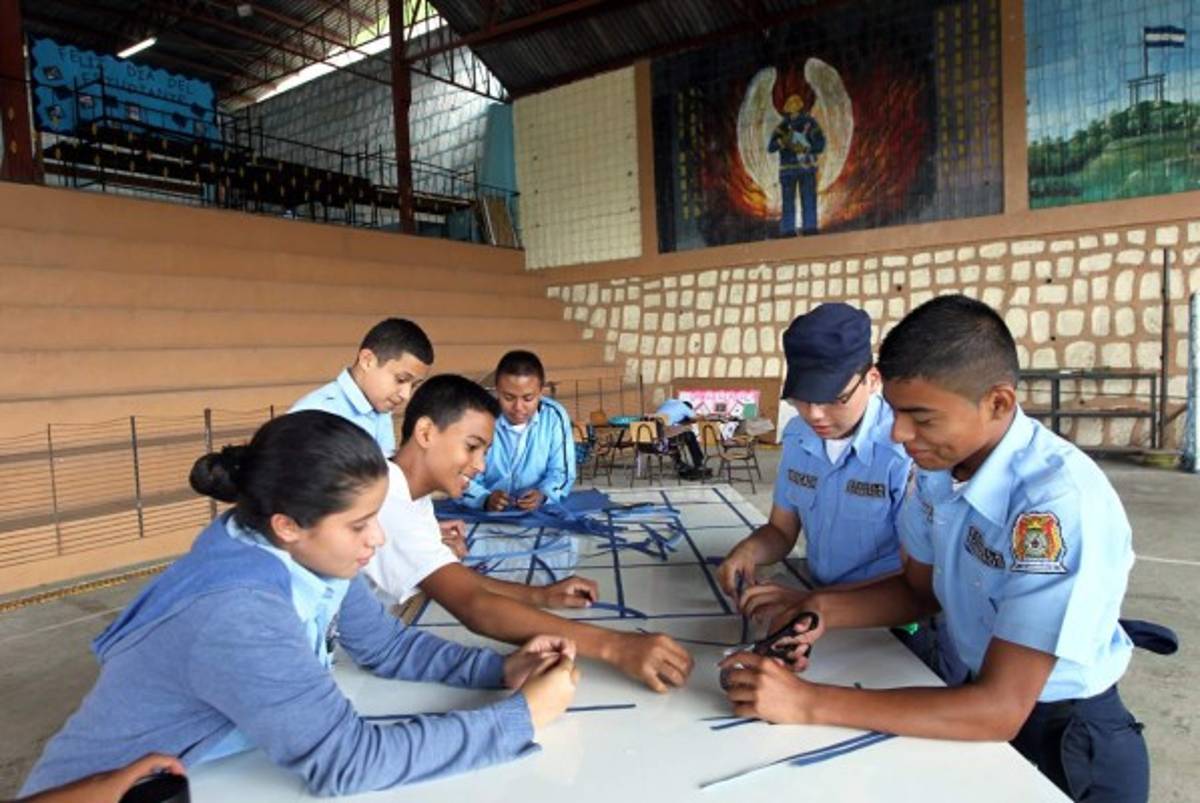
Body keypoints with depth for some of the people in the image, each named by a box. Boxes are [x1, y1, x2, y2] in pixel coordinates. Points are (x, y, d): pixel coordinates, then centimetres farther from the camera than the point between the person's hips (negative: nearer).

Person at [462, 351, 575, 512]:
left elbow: (561, 473, 0)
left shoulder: (555, 416, -5)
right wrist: (485, 499, -29)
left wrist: (543, 495, -20)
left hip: (540, 513, 1)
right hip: (486, 514, -1)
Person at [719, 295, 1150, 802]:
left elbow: (999, 710, -29)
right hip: (972, 689, 5)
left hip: (1060, 738, -5)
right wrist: (823, 610, -12)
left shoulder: (1060, 503, -30)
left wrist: (809, 703, -30)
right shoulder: (938, 464, -9)